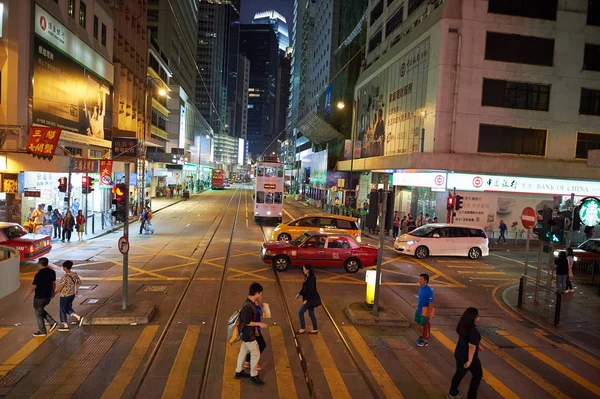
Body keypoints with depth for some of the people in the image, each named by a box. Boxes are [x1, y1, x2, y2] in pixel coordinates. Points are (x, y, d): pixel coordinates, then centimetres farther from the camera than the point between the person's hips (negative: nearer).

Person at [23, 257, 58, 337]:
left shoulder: (39, 274, -23)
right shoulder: (52, 272, -2)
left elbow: (32, 287, -17)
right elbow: (54, 284, 8)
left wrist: (26, 296, -4)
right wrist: (52, 293, 22)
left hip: (39, 298, -7)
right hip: (48, 297, 7)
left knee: (39, 314, 11)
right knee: (41, 310, 27)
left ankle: (42, 332, 21)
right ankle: (52, 322, 15)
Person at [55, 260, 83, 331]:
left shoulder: (64, 277, -23)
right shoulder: (74, 274, -2)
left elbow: (60, 288, -19)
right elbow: (79, 282, 10)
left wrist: (54, 293, -6)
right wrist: (76, 289, 25)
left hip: (65, 296, -7)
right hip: (72, 295, 7)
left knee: (63, 310, 11)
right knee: (68, 308, 24)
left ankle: (65, 325, 21)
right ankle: (79, 317, 9)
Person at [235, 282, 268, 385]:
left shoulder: (250, 303, 2)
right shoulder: (248, 306, -30)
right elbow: (246, 322, -26)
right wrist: (259, 324, -19)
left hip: (247, 333, 10)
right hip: (248, 334, -10)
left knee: (243, 352, 21)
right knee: (256, 353, 3)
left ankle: (239, 372, 36)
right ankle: (253, 375, 18)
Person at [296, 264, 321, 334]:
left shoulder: (310, 279, -23)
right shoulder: (307, 277, 7)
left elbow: (311, 290, -25)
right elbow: (304, 288, 18)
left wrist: (306, 300, -23)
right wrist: (299, 294, 18)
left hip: (311, 299, -10)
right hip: (310, 299, 10)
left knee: (300, 313, 0)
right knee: (311, 314, 16)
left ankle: (303, 328, 11)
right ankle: (315, 329, 25)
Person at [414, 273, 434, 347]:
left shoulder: (429, 290, -26)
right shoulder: (421, 288, -1)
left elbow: (431, 303, -24)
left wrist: (429, 313, -22)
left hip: (425, 311, -8)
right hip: (419, 309, 8)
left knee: (423, 326, 7)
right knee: (416, 323, 18)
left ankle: (425, 341, 26)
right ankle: (421, 336, 40)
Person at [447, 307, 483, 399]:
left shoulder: (463, 325, -2)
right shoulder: (473, 330, -29)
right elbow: (471, 346, -27)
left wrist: (478, 345, 25)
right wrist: (470, 361, -23)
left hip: (459, 354, 8)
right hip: (468, 357, -7)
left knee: (459, 373, 22)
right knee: (478, 375, 16)